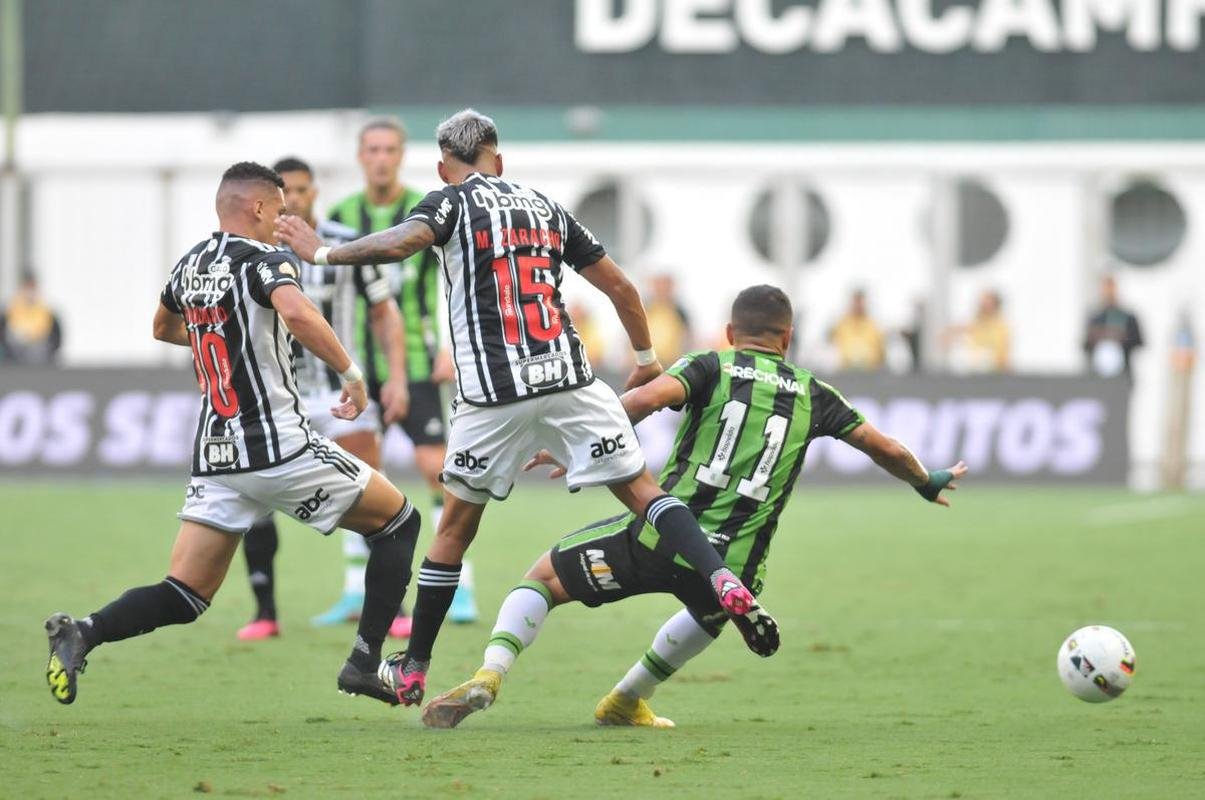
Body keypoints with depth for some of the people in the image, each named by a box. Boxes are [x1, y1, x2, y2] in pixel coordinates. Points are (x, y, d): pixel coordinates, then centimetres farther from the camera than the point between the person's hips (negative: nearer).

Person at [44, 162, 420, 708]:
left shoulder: (190, 265, 14)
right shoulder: (264, 260, -8)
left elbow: (164, 329, 35)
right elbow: (298, 314, -30)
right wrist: (350, 372, -19)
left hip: (214, 455, 6)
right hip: (280, 447, -6)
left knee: (184, 596, 5)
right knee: (398, 523, 12)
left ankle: (84, 633, -21)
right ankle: (365, 660, 2)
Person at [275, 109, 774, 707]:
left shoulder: (453, 201, 4)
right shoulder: (546, 208, 19)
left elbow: (402, 242, -17)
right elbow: (619, 285, 22)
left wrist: (322, 253, -4)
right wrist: (646, 358, 35)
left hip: (493, 395, -2)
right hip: (570, 381, 2)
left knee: (457, 524, 10)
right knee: (641, 490, 4)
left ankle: (413, 669, 17)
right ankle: (722, 580, -20)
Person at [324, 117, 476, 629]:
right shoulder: (341, 216, 6)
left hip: (415, 363, -4)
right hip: (359, 367, 4)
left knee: (435, 466, -11)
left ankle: (461, 587, -8)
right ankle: (356, 594, 10)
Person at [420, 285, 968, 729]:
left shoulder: (711, 367, 9)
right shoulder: (811, 393, 17)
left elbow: (649, 397, -12)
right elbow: (883, 448, 24)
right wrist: (928, 483, 44)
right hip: (732, 566, 3)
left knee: (543, 578, 12)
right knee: (711, 611, 40)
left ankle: (491, 673, -13)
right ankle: (626, 701, 43)